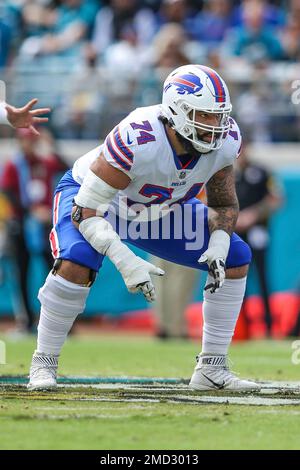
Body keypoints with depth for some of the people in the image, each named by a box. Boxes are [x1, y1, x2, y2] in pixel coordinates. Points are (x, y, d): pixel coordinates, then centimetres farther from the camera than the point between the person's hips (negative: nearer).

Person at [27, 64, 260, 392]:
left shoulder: (225, 141, -23)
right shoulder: (137, 140, -42)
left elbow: (224, 205, -6)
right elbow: (86, 210, -37)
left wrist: (218, 247, -27)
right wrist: (126, 262, -47)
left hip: (156, 210, 6)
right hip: (90, 195, -6)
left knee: (235, 259, -4)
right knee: (75, 262, -35)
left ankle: (211, 370, 6)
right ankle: (44, 364, -14)